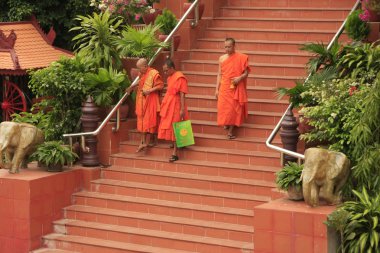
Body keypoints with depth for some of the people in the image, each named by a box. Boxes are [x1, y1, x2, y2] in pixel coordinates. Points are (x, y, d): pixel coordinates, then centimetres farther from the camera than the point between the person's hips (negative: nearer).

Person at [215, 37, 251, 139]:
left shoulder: (241, 58, -3)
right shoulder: (222, 58, 8)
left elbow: (246, 73, -1)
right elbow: (219, 74, 11)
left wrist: (240, 78, -22)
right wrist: (217, 89, 7)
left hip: (236, 88, -3)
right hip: (224, 87, 3)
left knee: (233, 108, -2)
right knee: (224, 107, 0)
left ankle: (230, 131, 2)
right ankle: (226, 124, 22)